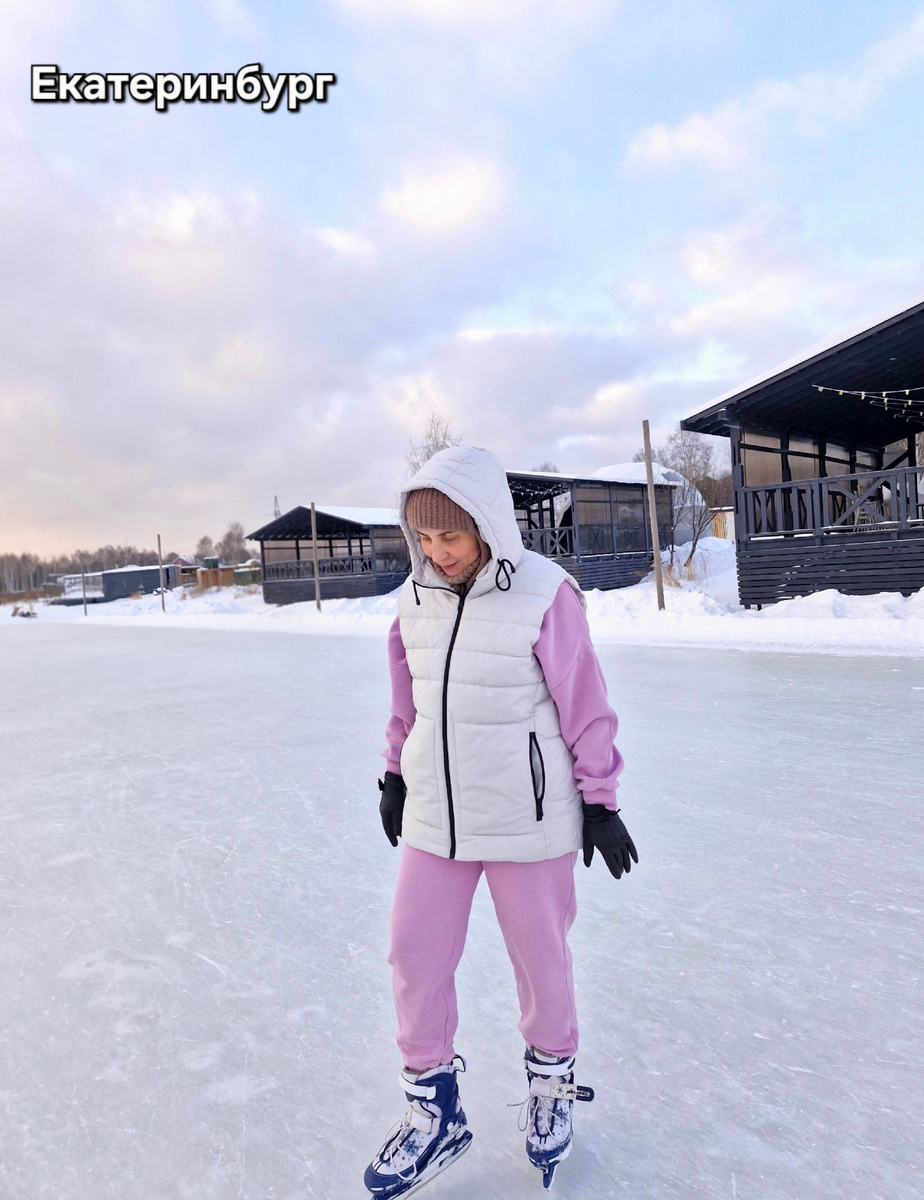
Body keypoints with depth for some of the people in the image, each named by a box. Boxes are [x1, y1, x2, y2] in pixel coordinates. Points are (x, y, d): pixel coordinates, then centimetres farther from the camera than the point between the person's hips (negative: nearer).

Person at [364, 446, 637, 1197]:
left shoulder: (546, 595, -17)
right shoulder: (416, 596, -2)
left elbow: (585, 707, -10)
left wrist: (599, 801, -5)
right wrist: (395, 775, 16)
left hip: (527, 818, -4)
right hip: (435, 814, 5)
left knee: (540, 958, 15)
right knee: (415, 959, 10)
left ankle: (552, 1082, 45)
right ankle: (435, 1112, 35)